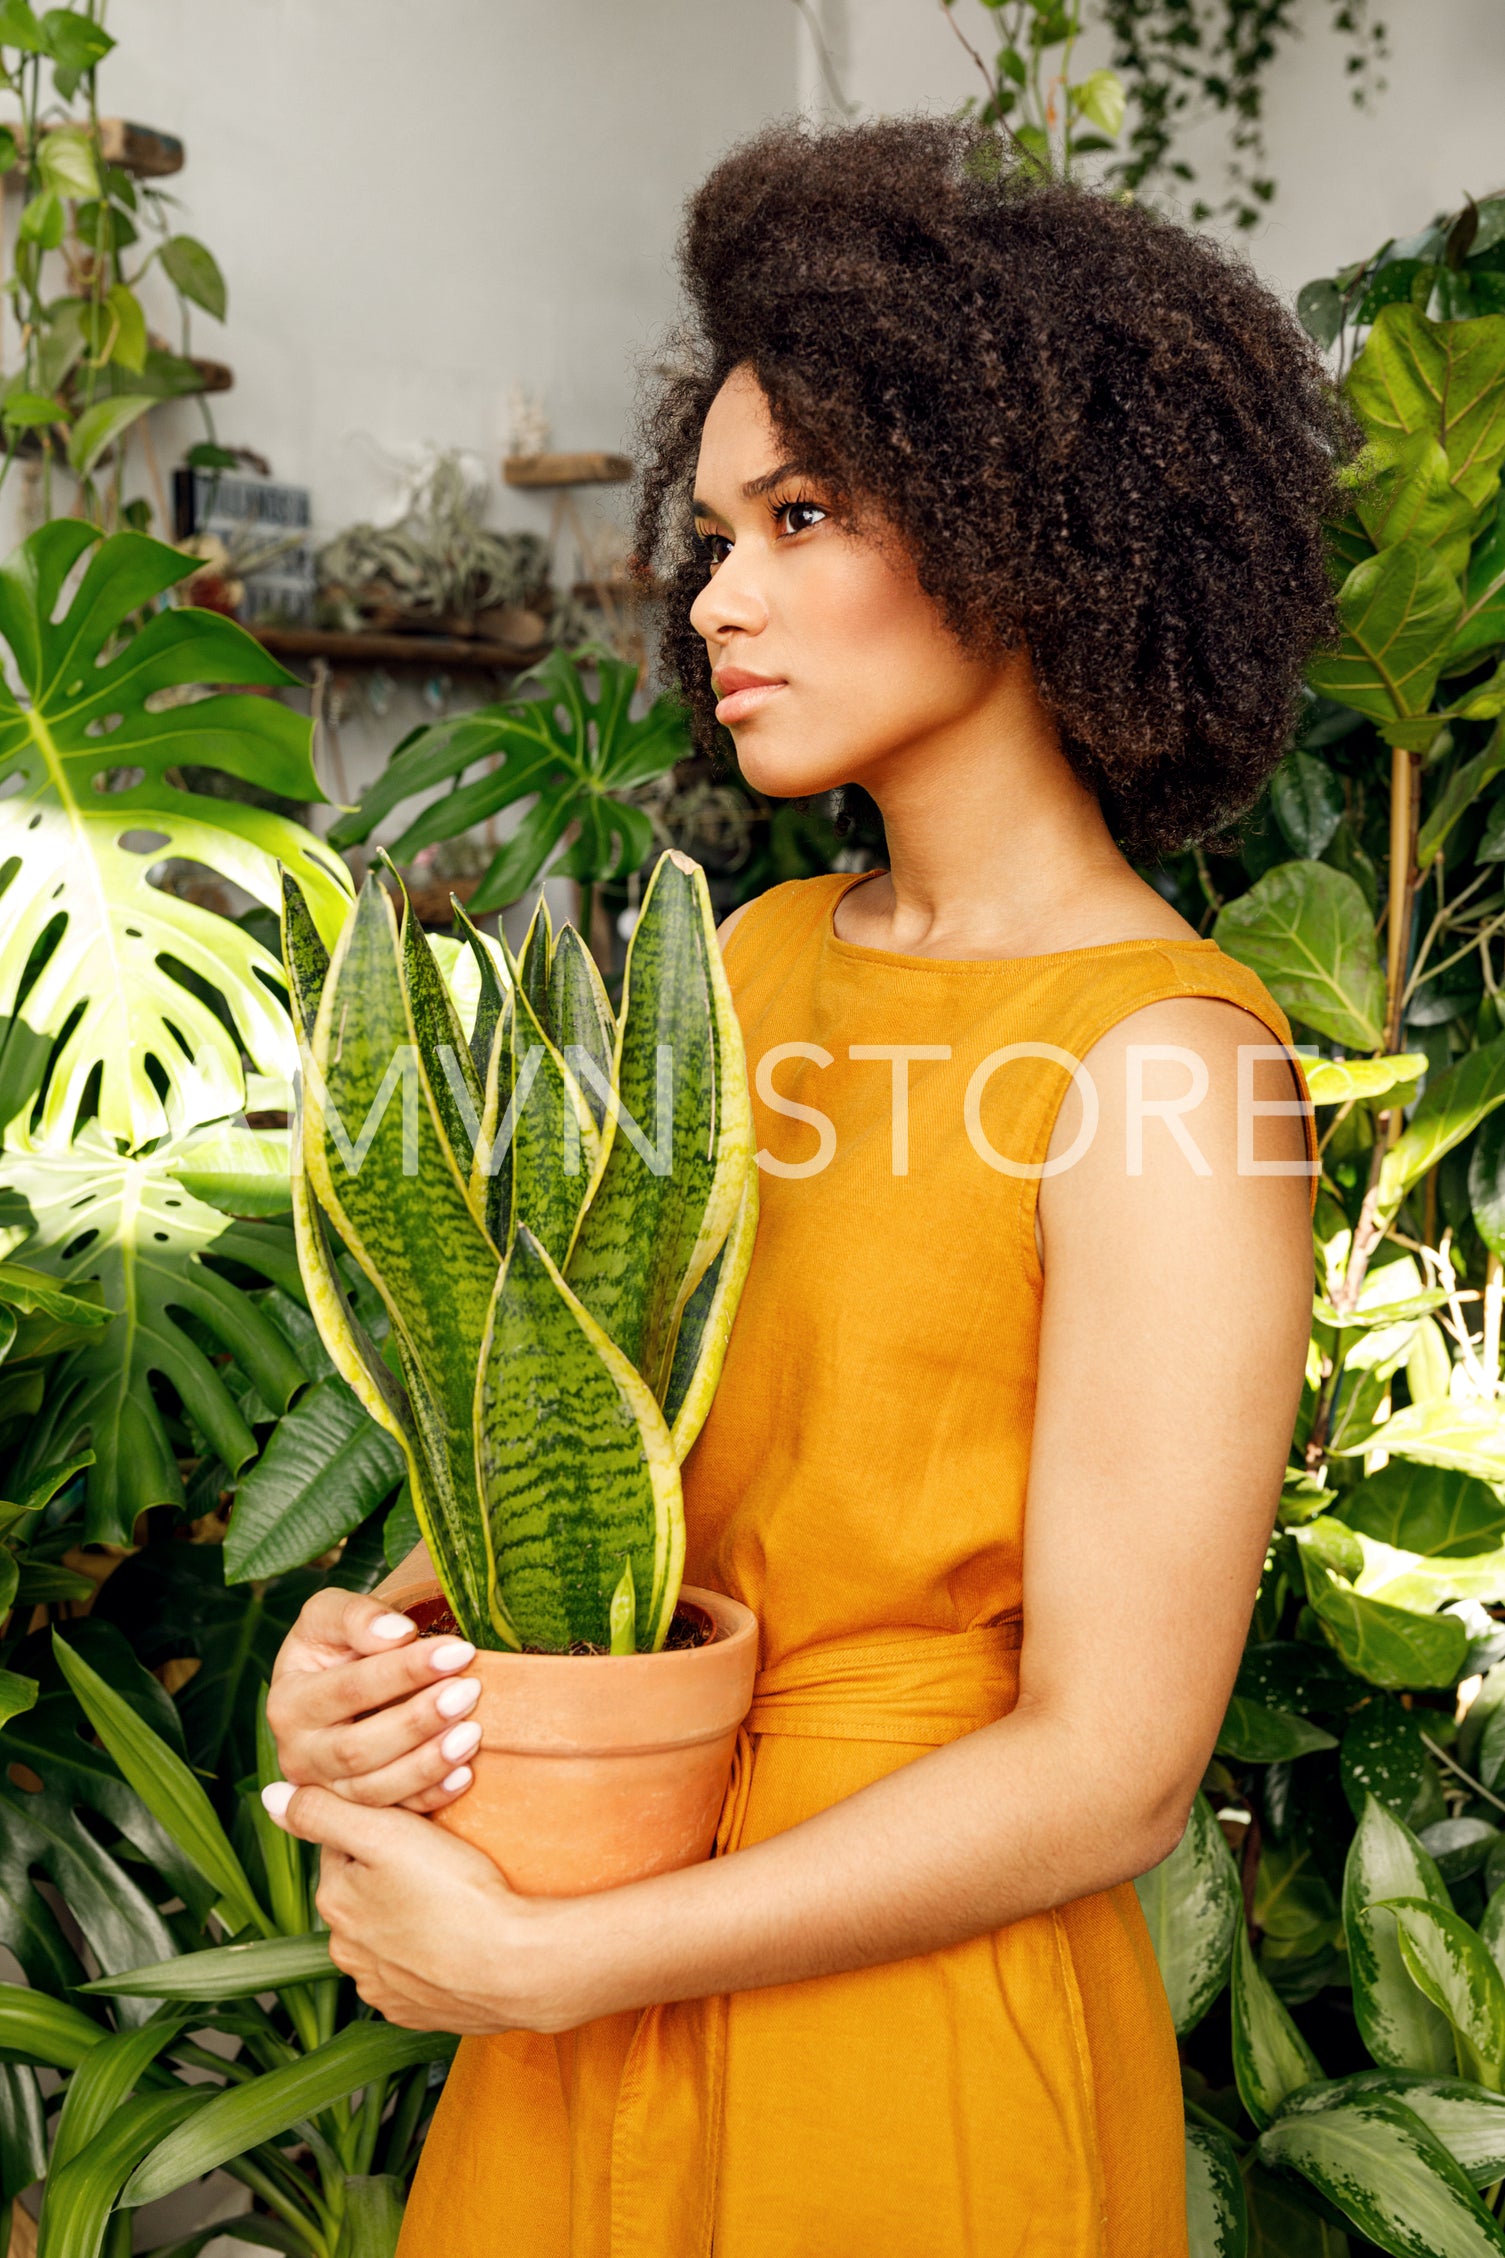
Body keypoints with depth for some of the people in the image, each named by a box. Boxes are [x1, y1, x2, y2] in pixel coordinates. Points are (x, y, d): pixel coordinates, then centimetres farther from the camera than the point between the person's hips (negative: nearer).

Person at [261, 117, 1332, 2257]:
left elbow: (1109, 1773, -21)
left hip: (915, 2046, -6)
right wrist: (361, 1643, -11)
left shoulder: (1161, 1061, -20)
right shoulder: (764, 956, 1)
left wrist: (527, 1964, -17)